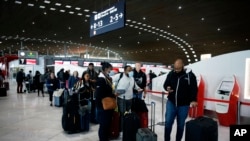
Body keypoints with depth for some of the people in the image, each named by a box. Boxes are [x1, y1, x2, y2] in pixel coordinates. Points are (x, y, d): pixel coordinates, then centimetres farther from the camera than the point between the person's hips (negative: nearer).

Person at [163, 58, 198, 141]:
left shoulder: (190, 75, -8)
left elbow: (194, 89, -10)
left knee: (180, 125, 11)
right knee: (168, 122, 1)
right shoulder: (171, 74, 0)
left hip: (183, 105, -1)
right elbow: (165, 84, 11)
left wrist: (193, 100, -25)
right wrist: (167, 88, -12)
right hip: (171, 103, 2)